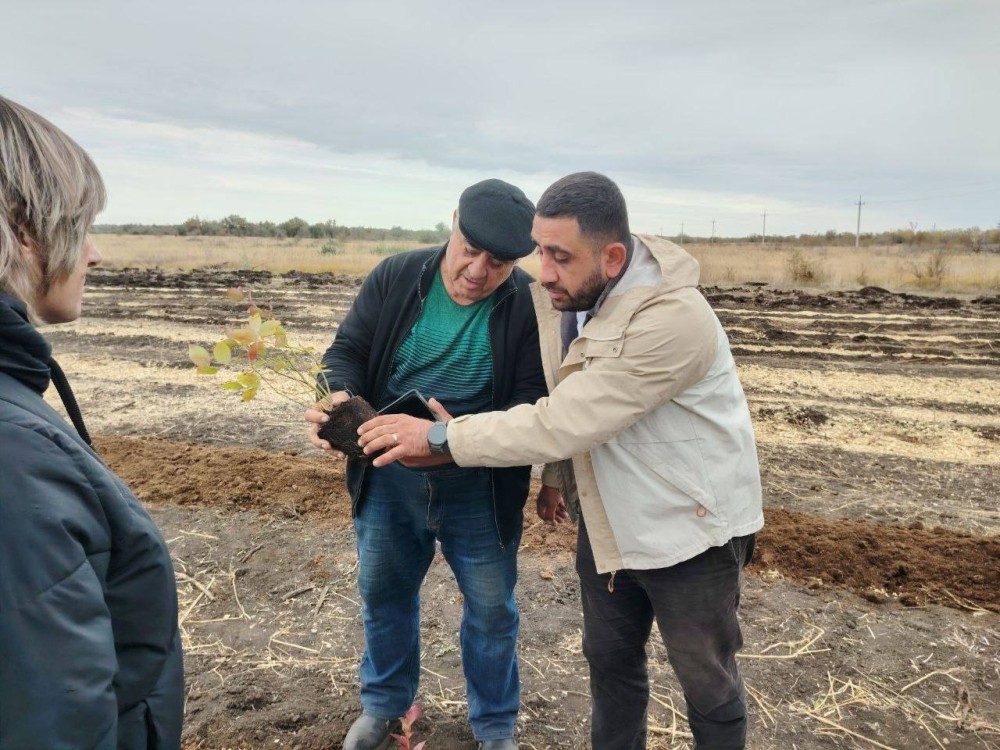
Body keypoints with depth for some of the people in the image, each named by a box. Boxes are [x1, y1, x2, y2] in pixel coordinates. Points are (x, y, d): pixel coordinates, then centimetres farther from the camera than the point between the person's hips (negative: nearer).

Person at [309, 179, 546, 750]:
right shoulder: (395, 278, -7)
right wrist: (341, 395, -25)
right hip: (388, 478, 3)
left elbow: (533, 403, -18)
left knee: (492, 608, 13)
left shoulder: (529, 306, -15)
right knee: (383, 593, 21)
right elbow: (347, 351, -1)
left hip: (481, 487, -2)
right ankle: (384, 702, 48)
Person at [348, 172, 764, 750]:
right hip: (607, 521, 7)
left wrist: (440, 436, -27)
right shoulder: (564, 291, -8)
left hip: (690, 528, -6)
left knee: (708, 681, 15)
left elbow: (564, 421, -33)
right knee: (610, 660, 22)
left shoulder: (674, 321, -32)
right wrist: (558, 474, 11)